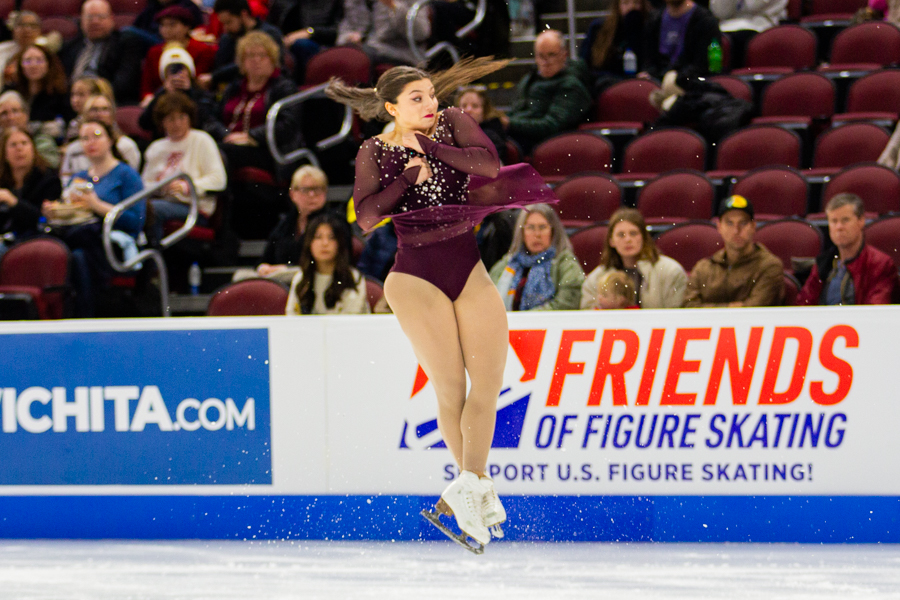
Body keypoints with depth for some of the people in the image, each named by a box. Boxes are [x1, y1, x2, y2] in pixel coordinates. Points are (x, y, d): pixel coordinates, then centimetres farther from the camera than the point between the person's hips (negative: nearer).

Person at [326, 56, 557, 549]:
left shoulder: (452, 124, 4)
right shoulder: (374, 153, 0)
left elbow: (488, 163, -14)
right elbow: (366, 216, -13)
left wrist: (427, 146, -13)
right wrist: (409, 176, -16)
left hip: (472, 266, 3)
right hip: (417, 274, -3)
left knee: (488, 380, -9)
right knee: (450, 388, -5)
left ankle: (468, 486, -14)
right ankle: (479, 489, 4)